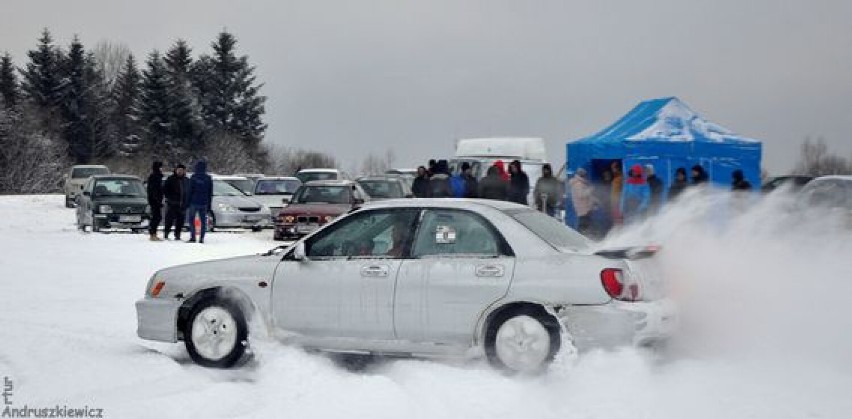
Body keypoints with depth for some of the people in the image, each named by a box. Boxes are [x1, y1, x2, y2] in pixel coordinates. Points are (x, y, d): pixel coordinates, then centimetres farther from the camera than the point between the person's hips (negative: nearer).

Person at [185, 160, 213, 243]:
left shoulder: (193, 177, -6)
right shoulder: (208, 178, 5)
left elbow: (190, 191, -6)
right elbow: (210, 193, 9)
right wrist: (209, 204, 15)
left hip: (194, 202, -3)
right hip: (204, 203, 3)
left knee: (191, 220, 6)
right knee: (203, 221, 6)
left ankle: (192, 237, -2)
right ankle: (201, 238, 1)